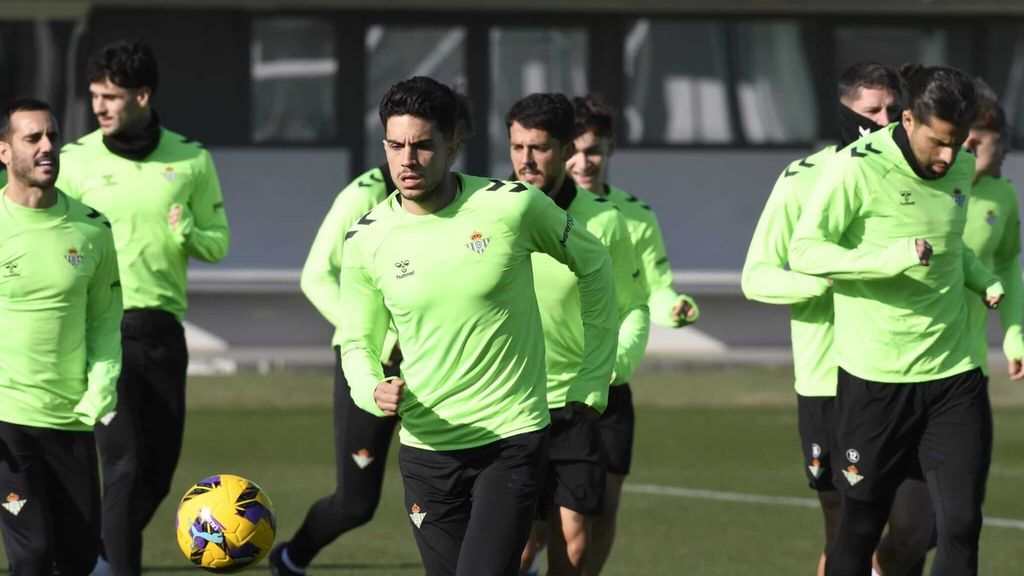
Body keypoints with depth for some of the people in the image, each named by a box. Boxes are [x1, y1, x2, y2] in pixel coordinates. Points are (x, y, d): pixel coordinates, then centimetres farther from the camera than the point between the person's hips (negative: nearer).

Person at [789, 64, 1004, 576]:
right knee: (860, 529, 5)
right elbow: (804, 250, -15)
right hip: (874, 379, -5)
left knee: (961, 529, -3)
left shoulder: (961, 170, 7)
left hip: (953, 374, 5)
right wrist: (890, 259, -27)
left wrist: (984, 280, 5)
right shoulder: (857, 169, -12)